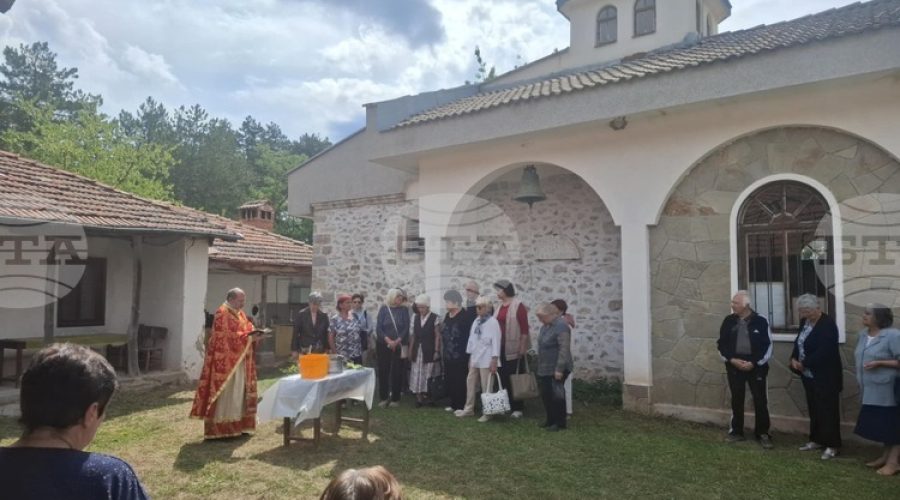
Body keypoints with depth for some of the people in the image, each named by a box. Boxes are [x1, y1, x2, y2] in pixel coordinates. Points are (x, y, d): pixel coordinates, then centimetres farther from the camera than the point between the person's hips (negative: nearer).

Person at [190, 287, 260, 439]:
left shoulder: (240, 313, 15)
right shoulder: (222, 313, -13)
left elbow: (247, 330, 18)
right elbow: (226, 337, -20)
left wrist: (255, 334, -5)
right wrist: (249, 338, -23)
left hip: (240, 361, 9)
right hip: (225, 362, -9)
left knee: (238, 393, 11)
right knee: (225, 394, -6)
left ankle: (236, 425, 18)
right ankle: (220, 428, 0)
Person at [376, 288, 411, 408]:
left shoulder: (404, 310, 1)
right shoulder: (384, 309, 0)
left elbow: (406, 328, -4)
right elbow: (378, 328, -5)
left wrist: (397, 341, -14)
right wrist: (388, 341, -15)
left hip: (399, 346, 0)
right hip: (383, 345, 0)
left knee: (397, 371, 2)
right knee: (383, 370, 3)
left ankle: (395, 398, 12)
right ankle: (384, 397, 14)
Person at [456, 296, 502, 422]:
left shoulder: (493, 322, -11)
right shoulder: (476, 321, 10)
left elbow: (496, 342, -14)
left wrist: (494, 361, -16)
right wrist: (470, 357, 15)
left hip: (486, 360, -7)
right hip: (475, 359, 7)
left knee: (486, 387, 0)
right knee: (470, 383, 14)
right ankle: (468, 409, 26)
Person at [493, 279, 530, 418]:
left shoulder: (518, 306, -9)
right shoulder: (500, 307, 11)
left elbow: (524, 328, -12)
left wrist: (522, 347, -15)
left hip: (513, 348, -6)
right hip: (500, 348, 6)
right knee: (503, 377, 10)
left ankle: (517, 408, 9)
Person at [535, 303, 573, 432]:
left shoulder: (561, 326, -20)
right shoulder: (546, 325, 9)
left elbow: (564, 349, -24)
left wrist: (559, 369, -26)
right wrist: (539, 366, 19)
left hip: (556, 369, -9)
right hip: (544, 369, 9)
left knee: (556, 396, 0)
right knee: (546, 395, 13)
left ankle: (560, 423, 12)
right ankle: (551, 420, 26)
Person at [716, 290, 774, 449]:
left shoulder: (760, 321, -5)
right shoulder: (729, 321, 3)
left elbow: (767, 346, -4)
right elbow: (722, 344, 5)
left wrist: (754, 363, -13)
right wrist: (731, 360, -9)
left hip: (756, 367, -2)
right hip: (734, 366, 3)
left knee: (760, 401, 1)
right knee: (736, 400, 10)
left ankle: (763, 434, 14)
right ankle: (736, 432, 21)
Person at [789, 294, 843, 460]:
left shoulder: (827, 324, -19)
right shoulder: (805, 321, 6)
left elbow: (823, 352, -26)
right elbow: (798, 342, 13)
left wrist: (804, 364, -20)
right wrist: (794, 359, -4)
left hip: (825, 376, -8)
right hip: (809, 375, 8)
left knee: (827, 410, 0)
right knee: (814, 409, 16)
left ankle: (832, 445, 9)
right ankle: (817, 439, 26)